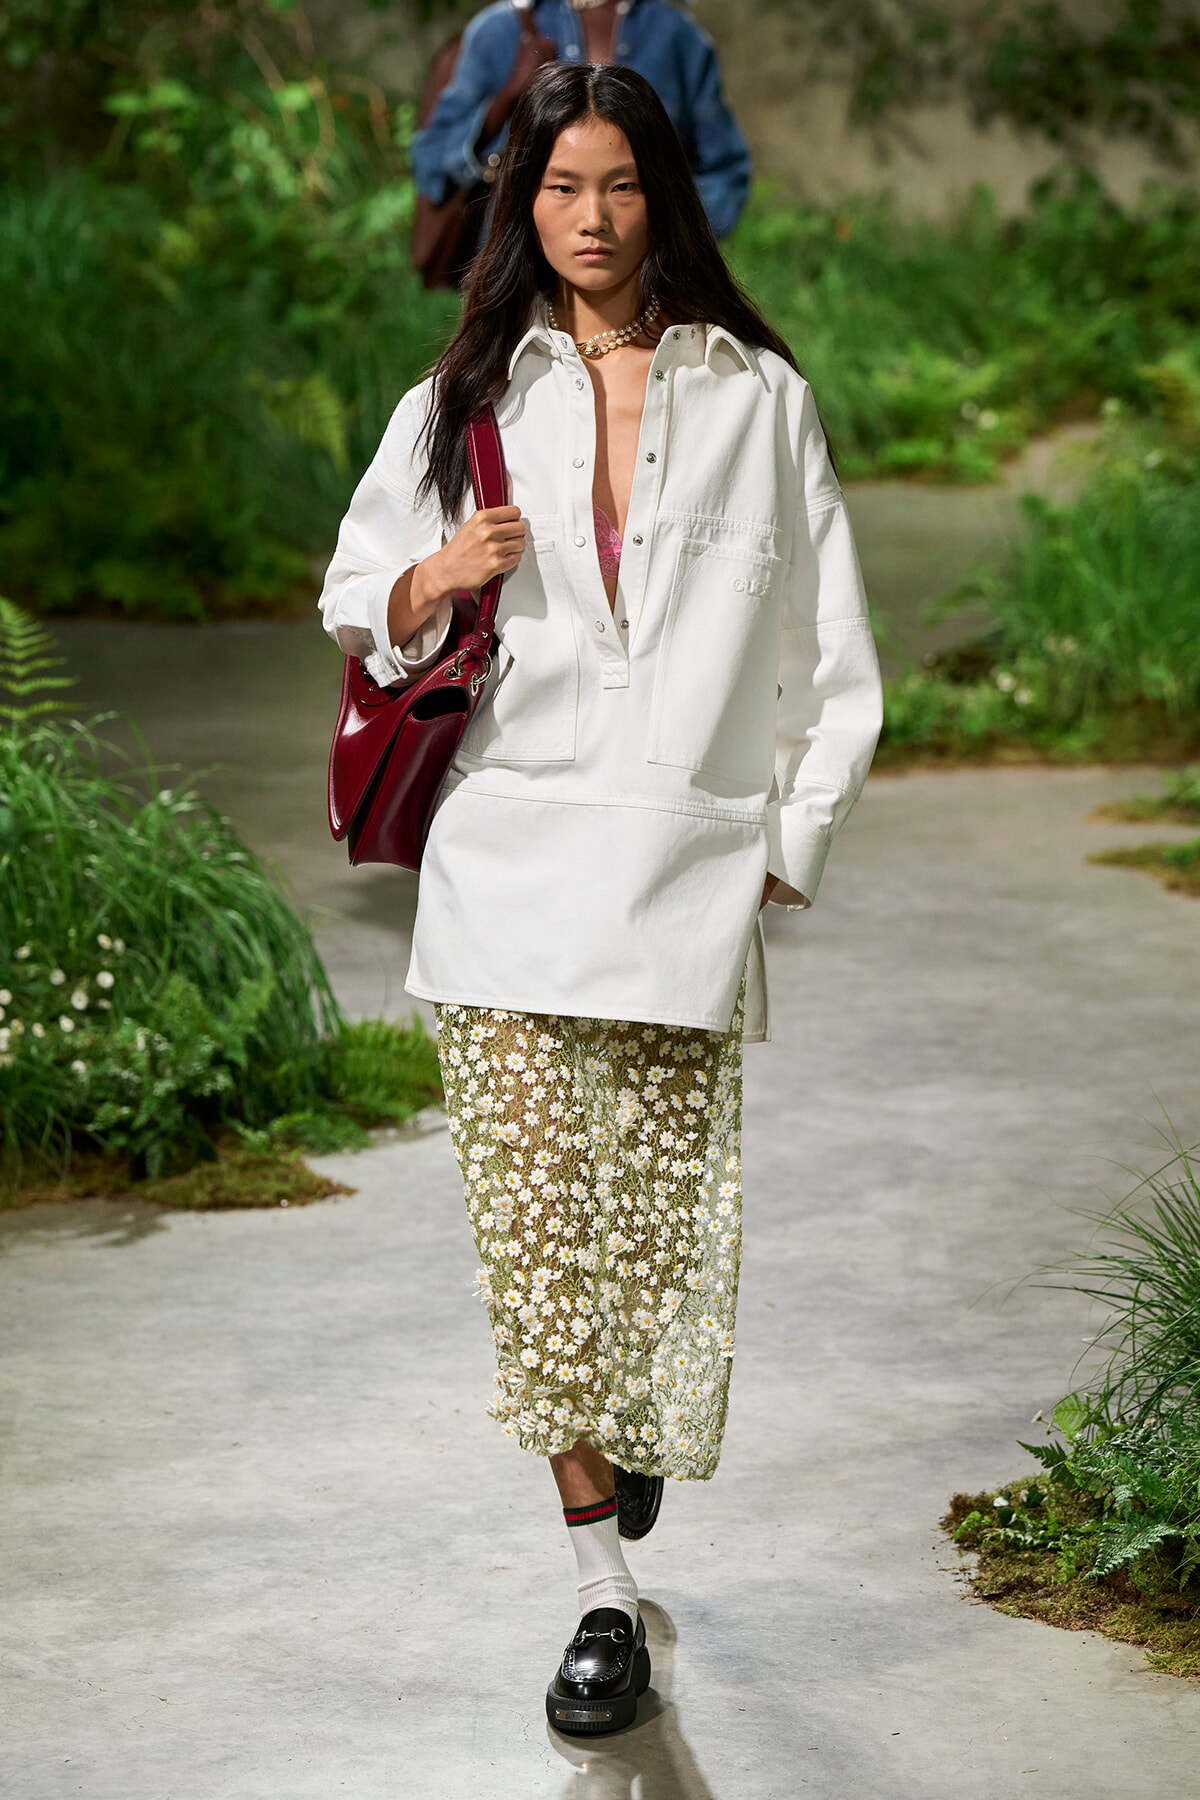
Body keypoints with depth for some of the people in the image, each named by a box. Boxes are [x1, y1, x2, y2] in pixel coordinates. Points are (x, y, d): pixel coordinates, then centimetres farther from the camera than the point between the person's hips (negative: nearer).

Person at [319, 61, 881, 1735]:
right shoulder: (466, 400, 10)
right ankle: (605, 1588, -1)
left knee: (668, 1207, 1)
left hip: (690, 868, -1)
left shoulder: (759, 399, 7)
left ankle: (634, 1445, 32)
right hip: (511, 859, 1)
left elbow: (829, 651, 9)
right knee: (537, 1215, -5)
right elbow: (361, 604, 14)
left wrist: (791, 843, 2)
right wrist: (437, 579, -8)